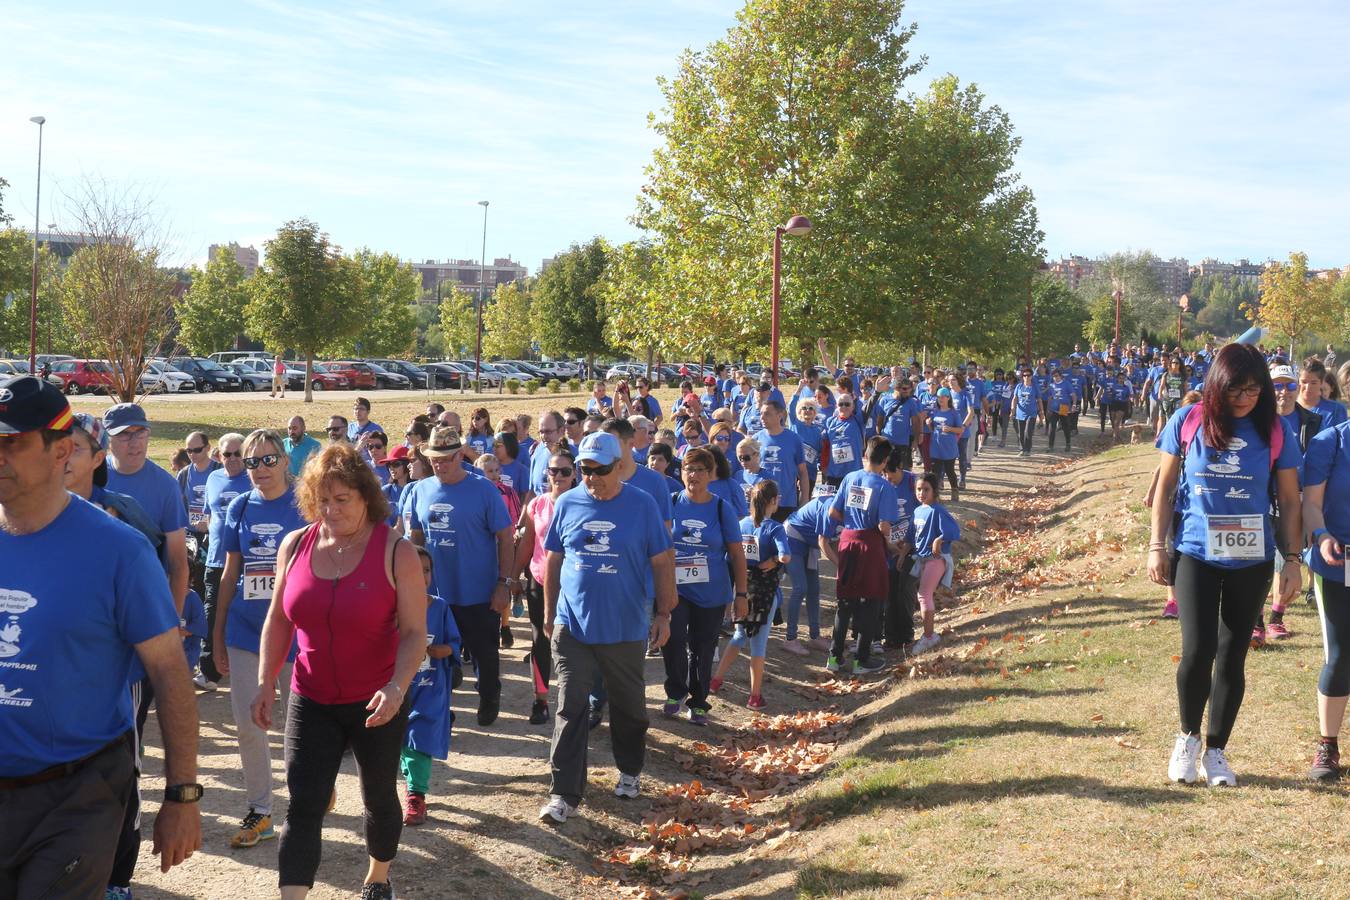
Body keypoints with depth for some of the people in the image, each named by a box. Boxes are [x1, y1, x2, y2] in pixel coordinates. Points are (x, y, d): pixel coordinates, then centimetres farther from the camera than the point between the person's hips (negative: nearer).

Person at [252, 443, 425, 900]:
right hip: (311, 702, 2)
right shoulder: (295, 545, -2)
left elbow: (415, 633, -15)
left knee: (379, 798, 17)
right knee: (302, 808, -5)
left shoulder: (396, 552, -13)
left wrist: (397, 686, -29)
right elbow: (278, 621, 8)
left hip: (376, 704, -2)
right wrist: (266, 683, 5)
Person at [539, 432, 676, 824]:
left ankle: (630, 771, 37)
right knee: (570, 710, -3)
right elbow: (554, 560, 9)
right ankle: (563, 794, 0)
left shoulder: (642, 505, -6)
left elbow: (662, 562, -2)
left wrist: (664, 614, -5)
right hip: (572, 626, 1)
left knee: (628, 705, 15)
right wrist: (549, 612, 10)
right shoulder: (567, 504, 0)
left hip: (626, 628, -1)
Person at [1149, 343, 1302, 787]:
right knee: (1198, 650, -10)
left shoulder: (1275, 431, -2)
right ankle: (1188, 737, 16)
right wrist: (1157, 546, 1)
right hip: (1196, 555, -1)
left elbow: (1289, 501, 4)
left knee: (1232, 655, 7)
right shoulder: (1187, 422, -4)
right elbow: (1164, 488, 4)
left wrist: (1293, 560, 1)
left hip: (1251, 560, 1)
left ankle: (1216, 750, 22)